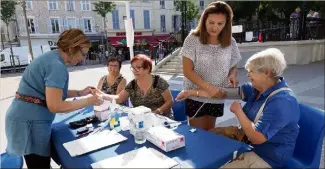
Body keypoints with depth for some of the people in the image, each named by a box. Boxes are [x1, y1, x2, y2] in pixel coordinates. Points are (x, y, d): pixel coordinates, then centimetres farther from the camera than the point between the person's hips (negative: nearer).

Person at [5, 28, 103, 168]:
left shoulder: (51, 58, 9)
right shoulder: (57, 65, -22)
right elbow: (55, 106, -26)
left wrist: (80, 93, 9)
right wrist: (88, 101, -17)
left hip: (28, 117, 10)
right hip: (30, 121, -10)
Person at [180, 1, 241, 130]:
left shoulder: (230, 43, -3)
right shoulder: (193, 39, -13)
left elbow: (233, 66, 9)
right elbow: (187, 71, -15)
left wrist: (232, 75, -15)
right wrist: (208, 87, -26)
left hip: (217, 98, 3)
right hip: (195, 96, -3)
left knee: (209, 132, 19)